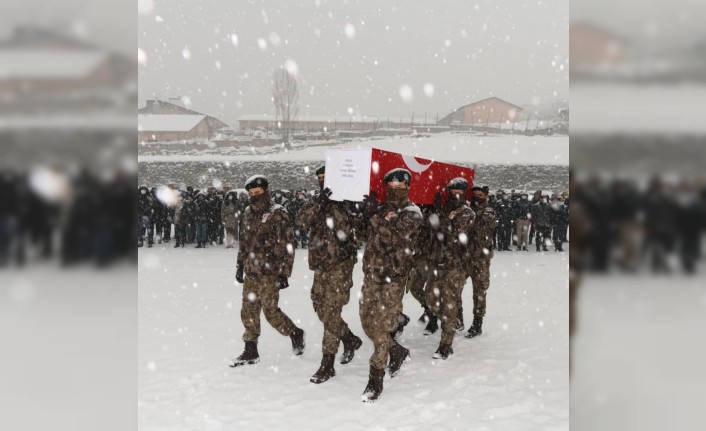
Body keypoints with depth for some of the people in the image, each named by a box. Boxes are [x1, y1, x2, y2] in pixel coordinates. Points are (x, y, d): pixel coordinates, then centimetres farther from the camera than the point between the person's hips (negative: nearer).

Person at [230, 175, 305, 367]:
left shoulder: (277, 214, -10)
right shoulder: (248, 213, 11)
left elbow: (287, 245, -12)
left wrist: (284, 274, -14)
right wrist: (240, 265, 19)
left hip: (269, 273, -7)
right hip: (250, 272, 7)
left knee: (270, 311, -3)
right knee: (248, 312, 7)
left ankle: (295, 333, 22)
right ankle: (250, 352, 17)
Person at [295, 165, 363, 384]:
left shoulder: (346, 203, -5)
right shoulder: (316, 204, 10)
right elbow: (302, 220, -9)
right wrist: (319, 202, -21)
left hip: (340, 265, -6)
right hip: (321, 265, 7)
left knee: (331, 314, -7)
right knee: (321, 308, 15)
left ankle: (327, 365, 2)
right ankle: (350, 340, 37)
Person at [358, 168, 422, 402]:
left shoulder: (412, 213, -5)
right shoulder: (381, 208, 13)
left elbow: (395, 234, -19)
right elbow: (366, 234, 15)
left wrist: (374, 214, -20)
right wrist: (365, 212, 2)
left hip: (393, 278, -6)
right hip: (371, 273, 6)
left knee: (381, 327, -7)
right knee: (367, 323, 11)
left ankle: (376, 378, 1)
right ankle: (397, 352, 34)